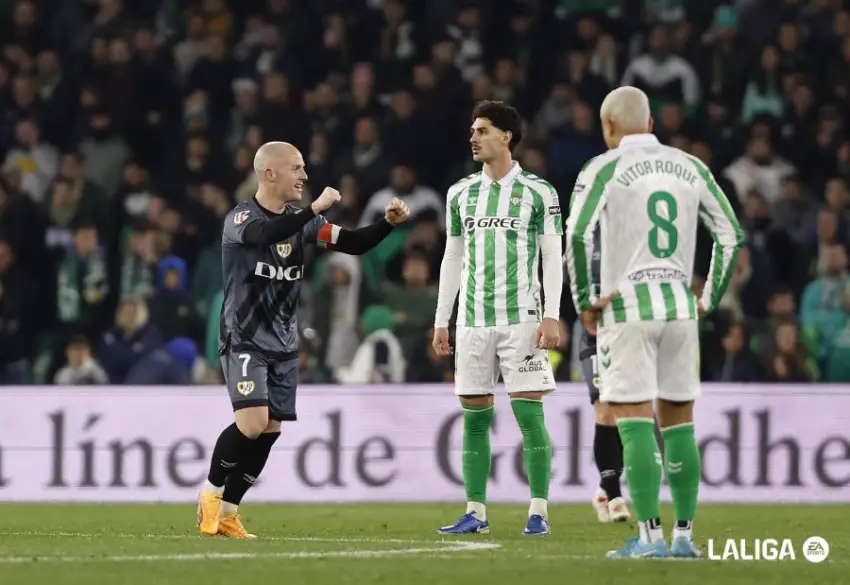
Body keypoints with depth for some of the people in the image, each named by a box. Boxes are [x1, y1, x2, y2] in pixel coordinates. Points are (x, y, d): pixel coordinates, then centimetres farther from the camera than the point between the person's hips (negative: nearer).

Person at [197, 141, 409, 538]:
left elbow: (353, 243, 4)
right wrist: (316, 208, -39)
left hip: (283, 345, 7)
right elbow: (267, 233, -35)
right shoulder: (240, 219, -12)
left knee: (270, 431, 3)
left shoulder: (300, 222, 8)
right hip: (244, 340, -7)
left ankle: (226, 513, 14)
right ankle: (211, 491, 3)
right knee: (253, 422, -20)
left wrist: (389, 222, -12)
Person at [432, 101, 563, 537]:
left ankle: (538, 512, -5)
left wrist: (551, 317, -9)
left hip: (521, 317, -4)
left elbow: (552, 257, 0)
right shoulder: (461, 193, 13)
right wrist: (441, 321, 13)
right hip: (472, 320, 4)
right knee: (474, 416, 4)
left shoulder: (537, 192, 0)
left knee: (529, 411, -8)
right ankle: (475, 512, 8)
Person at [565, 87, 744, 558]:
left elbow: (578, 237, -16)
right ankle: (684, 535, 10)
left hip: (627, 308, -5)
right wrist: (709, 299, 16)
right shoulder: (689, 168, 10)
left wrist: (585, 303, -6)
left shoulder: (604, 169, -5)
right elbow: (730, 235, 11)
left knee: (634, 423, -5)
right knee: (679, 422, 10)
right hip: (679, 307, 5)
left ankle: (650, 536, -11)